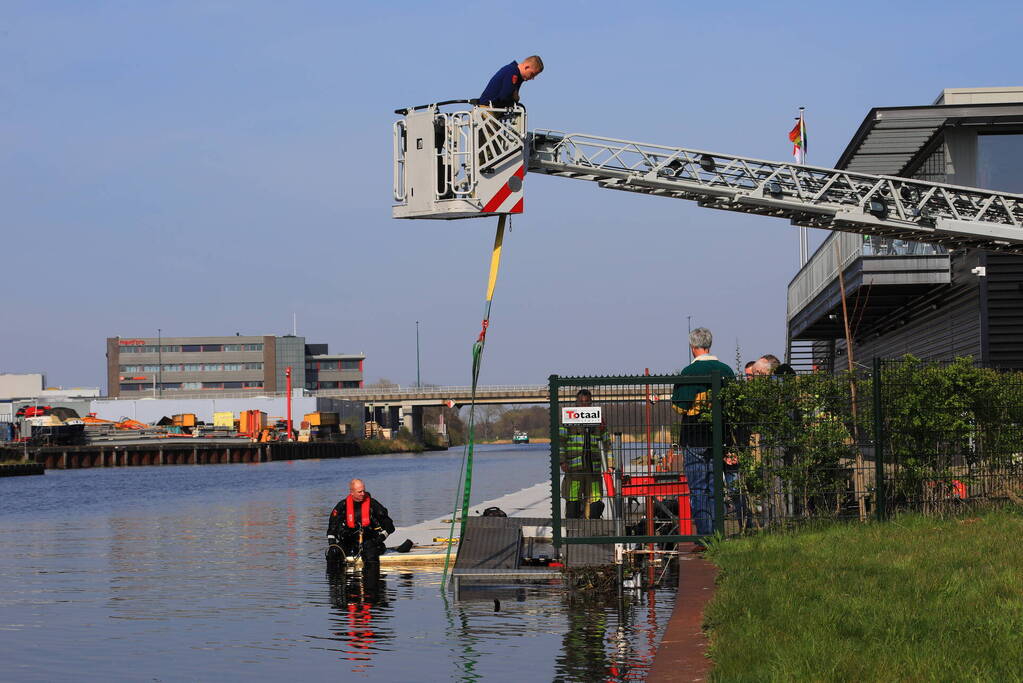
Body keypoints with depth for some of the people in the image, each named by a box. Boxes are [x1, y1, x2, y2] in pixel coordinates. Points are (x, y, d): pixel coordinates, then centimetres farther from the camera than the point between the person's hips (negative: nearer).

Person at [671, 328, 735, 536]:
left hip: (694, 438, -5)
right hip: (720, 437, 5)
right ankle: (716, 533, 12)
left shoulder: (689, 372, -11)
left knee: (698, 488, -1)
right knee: (715, 487, 12)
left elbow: (679, 406, -11)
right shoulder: (726, 371, 4)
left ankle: (704, 533, -5)